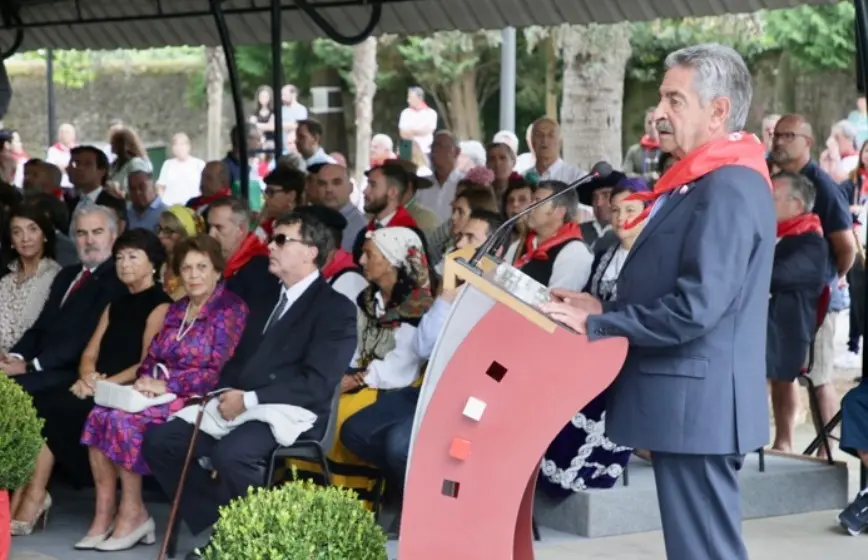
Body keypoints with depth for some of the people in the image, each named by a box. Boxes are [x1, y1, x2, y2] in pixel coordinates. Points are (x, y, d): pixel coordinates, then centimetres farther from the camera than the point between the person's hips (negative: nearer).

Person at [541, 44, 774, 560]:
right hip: (690, 402, 11)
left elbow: (695, 307, -25)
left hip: (696, 405, -11)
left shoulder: (729, 188, -18)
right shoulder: (705, 180, 16)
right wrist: (606, 309, 6)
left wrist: (597, 324, -15)